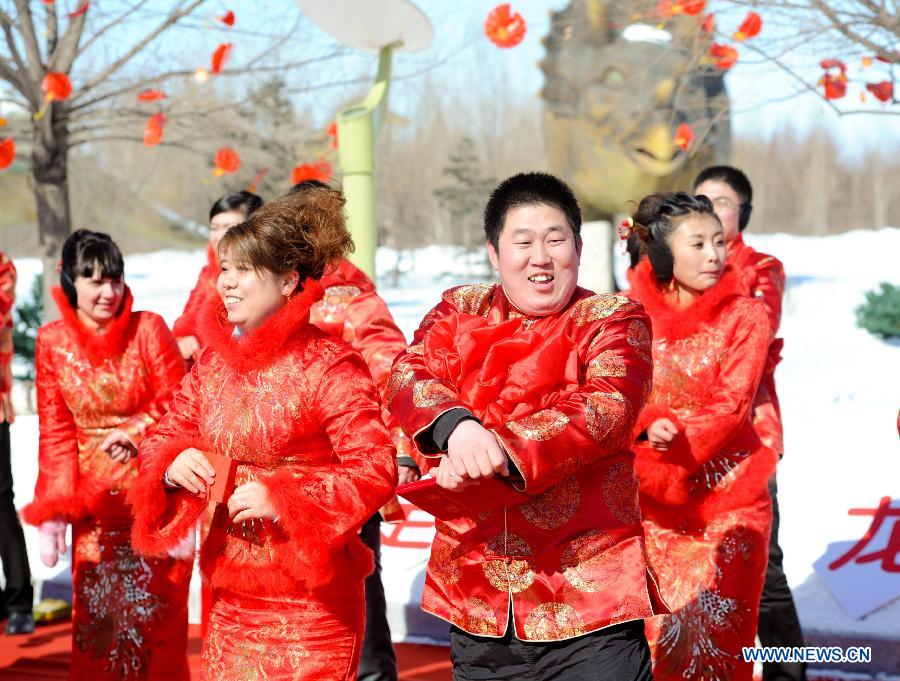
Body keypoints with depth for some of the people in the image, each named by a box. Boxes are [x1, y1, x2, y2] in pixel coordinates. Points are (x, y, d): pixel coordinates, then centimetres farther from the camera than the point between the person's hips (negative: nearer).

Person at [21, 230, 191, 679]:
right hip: (94, 503, 2)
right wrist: (53, 511, -5)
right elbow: (55, 433, 1)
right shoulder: (52, 342, -1)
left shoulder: (148, 329, -7)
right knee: (97, 618, 6)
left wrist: (134, 431, -21)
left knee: (154, 618, 2)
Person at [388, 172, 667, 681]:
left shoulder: (613, 319, 1)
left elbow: (609, 406, -17)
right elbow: (409, 376, -7)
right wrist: (456, 426, -30)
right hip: (474, 597, 3)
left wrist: (506, 452, -32)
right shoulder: (459, 311, 10)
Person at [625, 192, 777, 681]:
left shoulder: (745, 315, -4)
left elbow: (731, 406, -12)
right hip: (654, 503, 2)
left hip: (730, 497, -2)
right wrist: (649, 425, -26)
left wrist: (660, 469, -21)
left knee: (718, 632, -2)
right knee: (660, 631, 5)